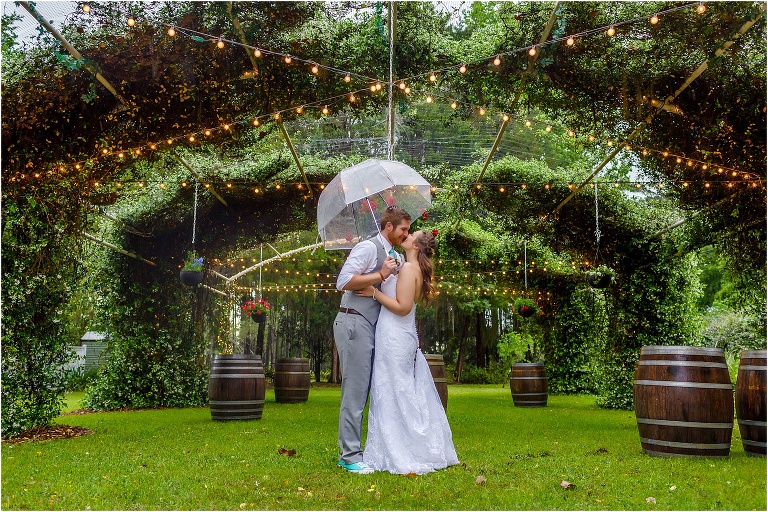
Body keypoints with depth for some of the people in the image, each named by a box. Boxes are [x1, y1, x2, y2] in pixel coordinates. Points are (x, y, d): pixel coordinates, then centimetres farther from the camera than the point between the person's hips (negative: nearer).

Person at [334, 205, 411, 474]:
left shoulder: (394, 257, 19)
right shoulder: (368, 247, -8)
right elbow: (344, 281, -19)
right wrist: (381, 275, -16)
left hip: (369, 326, 9)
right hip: (354, 323, -9)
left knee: (360, 391, 10)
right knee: (355, 391, -6)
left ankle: (350, 453, 17)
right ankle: (351, 455, 1)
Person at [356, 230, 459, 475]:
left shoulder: (409, 268, -13)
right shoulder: (416, 269, 16)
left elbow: (402, 306, -20)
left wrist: (374, 293, -15)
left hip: (394, 337, -10)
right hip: (405, 337, 10)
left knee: (393, 395, -3)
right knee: (412, 395, 14)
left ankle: (401, 457, 4)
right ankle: (425, 451, 23)